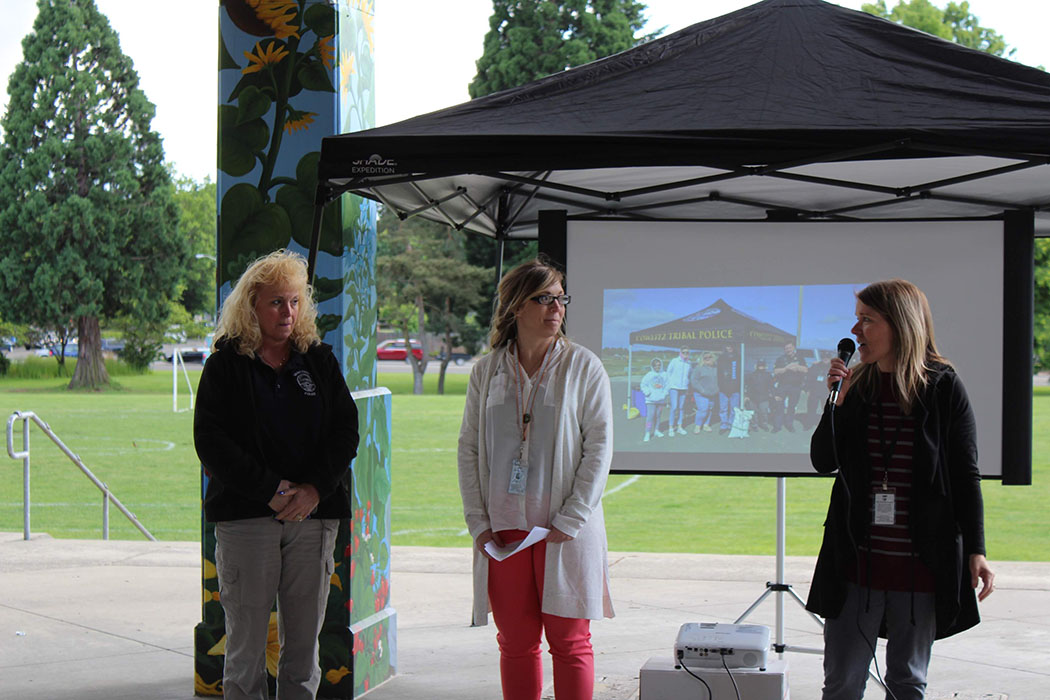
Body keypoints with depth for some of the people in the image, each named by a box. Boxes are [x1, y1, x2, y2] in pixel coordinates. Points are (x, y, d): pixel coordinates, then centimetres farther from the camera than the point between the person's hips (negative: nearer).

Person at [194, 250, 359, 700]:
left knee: (304, 641, 5)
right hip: (245, 515, -3)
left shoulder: (320, 361, 11)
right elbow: (210, 440, -6)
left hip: (313, 514, 3)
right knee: (246, 642, -1)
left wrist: (315, 488, -10)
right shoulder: (225, 364, 2)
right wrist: (271, 490, -14)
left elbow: (346, 431, 6)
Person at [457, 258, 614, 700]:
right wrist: (478, 522, 1)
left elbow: (599, 447, -4)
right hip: (502, 529, 2)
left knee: (569, 642, 1)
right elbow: (468, 448, 9)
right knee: (515, 642, 6)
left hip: (565, 531, -2)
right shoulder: (487, 372, 7)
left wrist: (570, 521, -10)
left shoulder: (583, 367, -1)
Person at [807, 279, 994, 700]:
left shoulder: (944, 389, -3)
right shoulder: (857, 386, 6)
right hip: (857, 559, 3)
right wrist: (837, 401, -9)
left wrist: (975, 550, -6)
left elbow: (966, 476, -1)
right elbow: (823, 461, 4)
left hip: (922, 563, -2)